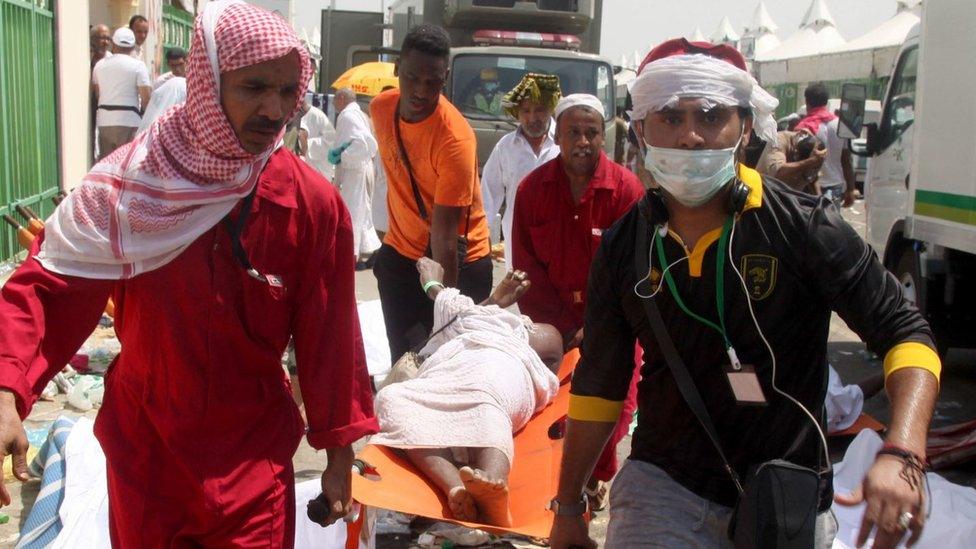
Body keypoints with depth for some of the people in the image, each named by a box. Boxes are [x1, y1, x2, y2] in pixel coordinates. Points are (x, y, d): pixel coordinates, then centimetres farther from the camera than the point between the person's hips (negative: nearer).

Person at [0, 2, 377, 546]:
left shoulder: (313, 204, -14)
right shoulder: (131, 181, -13)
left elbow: (328, 336, -7)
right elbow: (47, 288, -14)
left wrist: (339, 454, 0)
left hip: (254, 457, -1)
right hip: (143, 448, 1)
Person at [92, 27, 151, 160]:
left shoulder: (100, 65, 9)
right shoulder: (138, 66, -4)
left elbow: (96, 94, 8)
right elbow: (146, 97, -10)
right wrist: (142, 111, 8)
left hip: (104, 121, 4)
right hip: (129, 120, -4)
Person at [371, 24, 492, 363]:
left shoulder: (454, 139, -27)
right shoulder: (381, 108, -7)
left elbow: (445, 235, -28)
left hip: (456, 263, -5)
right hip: (399, 256, 5)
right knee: (403, 359, 9)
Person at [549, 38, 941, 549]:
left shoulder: (805, 227, -11)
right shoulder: (622, 247, -2)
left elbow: (905, 332, -10)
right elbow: (597, 386, 6)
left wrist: (901, 457, -28)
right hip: (661, 486, 2)